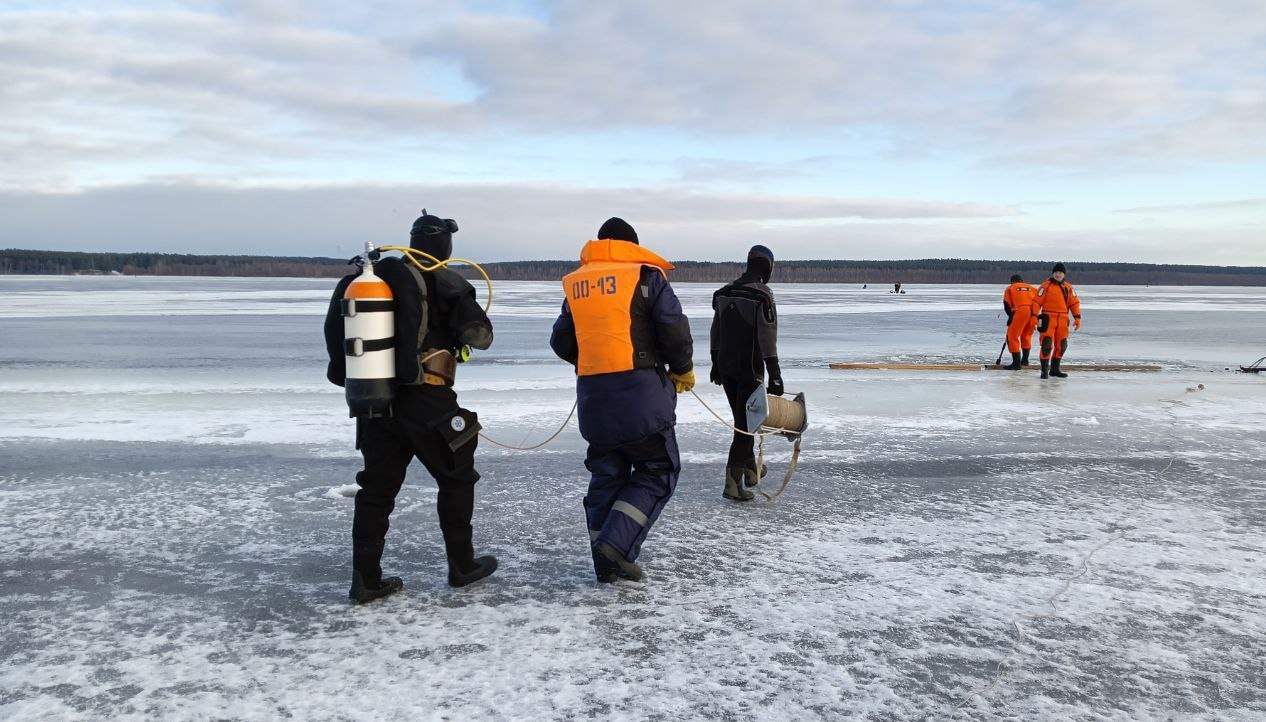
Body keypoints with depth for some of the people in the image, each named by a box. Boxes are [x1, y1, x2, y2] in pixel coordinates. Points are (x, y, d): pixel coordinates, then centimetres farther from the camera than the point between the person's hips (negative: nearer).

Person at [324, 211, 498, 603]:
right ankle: (462, 565, 21)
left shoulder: (372, 275, 8)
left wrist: (344, 371, 21)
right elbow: (480, 335, -13)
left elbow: (335, 323, 11)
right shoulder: (446, 283, -9)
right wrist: (465, 329, 9)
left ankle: (366, 578, 12)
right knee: (456, 478, 13)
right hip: (426, 401, -5)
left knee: (376, 487, 11)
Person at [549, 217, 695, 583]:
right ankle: (617, 544, -7)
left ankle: (607, 561, 17)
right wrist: (683, 371, 8)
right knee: (658, 470, 6)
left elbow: (561, 342, 14)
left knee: (606, 474, 14)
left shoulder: (575, 284, 12)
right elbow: (675, 331, -8)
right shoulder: (646, 276, -2)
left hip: (593, 396, 5)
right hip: (640, 392, -5)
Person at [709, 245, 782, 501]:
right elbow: (767, 338, -18)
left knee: (741, 418, 20)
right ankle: (733, 480, -8)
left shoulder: (724, 292, 7)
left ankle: (750, 468, 34)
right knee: (747, 421, -2)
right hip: (750, 368, -7)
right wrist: (775, 376, -16)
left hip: (725, 366, 7)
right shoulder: (762, 295, -14)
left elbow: (716, 332, 12)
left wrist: (716, 363, 22)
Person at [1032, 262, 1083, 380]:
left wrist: (1077, 318, 4)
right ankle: (1044, 370, -4)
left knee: (1061, 345, 9)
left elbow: (1074, 303, 12)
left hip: (1063, 320, 5)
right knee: (1047, 344, -12)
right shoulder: (1046, 286, -2)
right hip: (1048, 318, -5)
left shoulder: (1068, 287, 11)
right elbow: (1037, 301, -5)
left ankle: (1054, 369, 21)